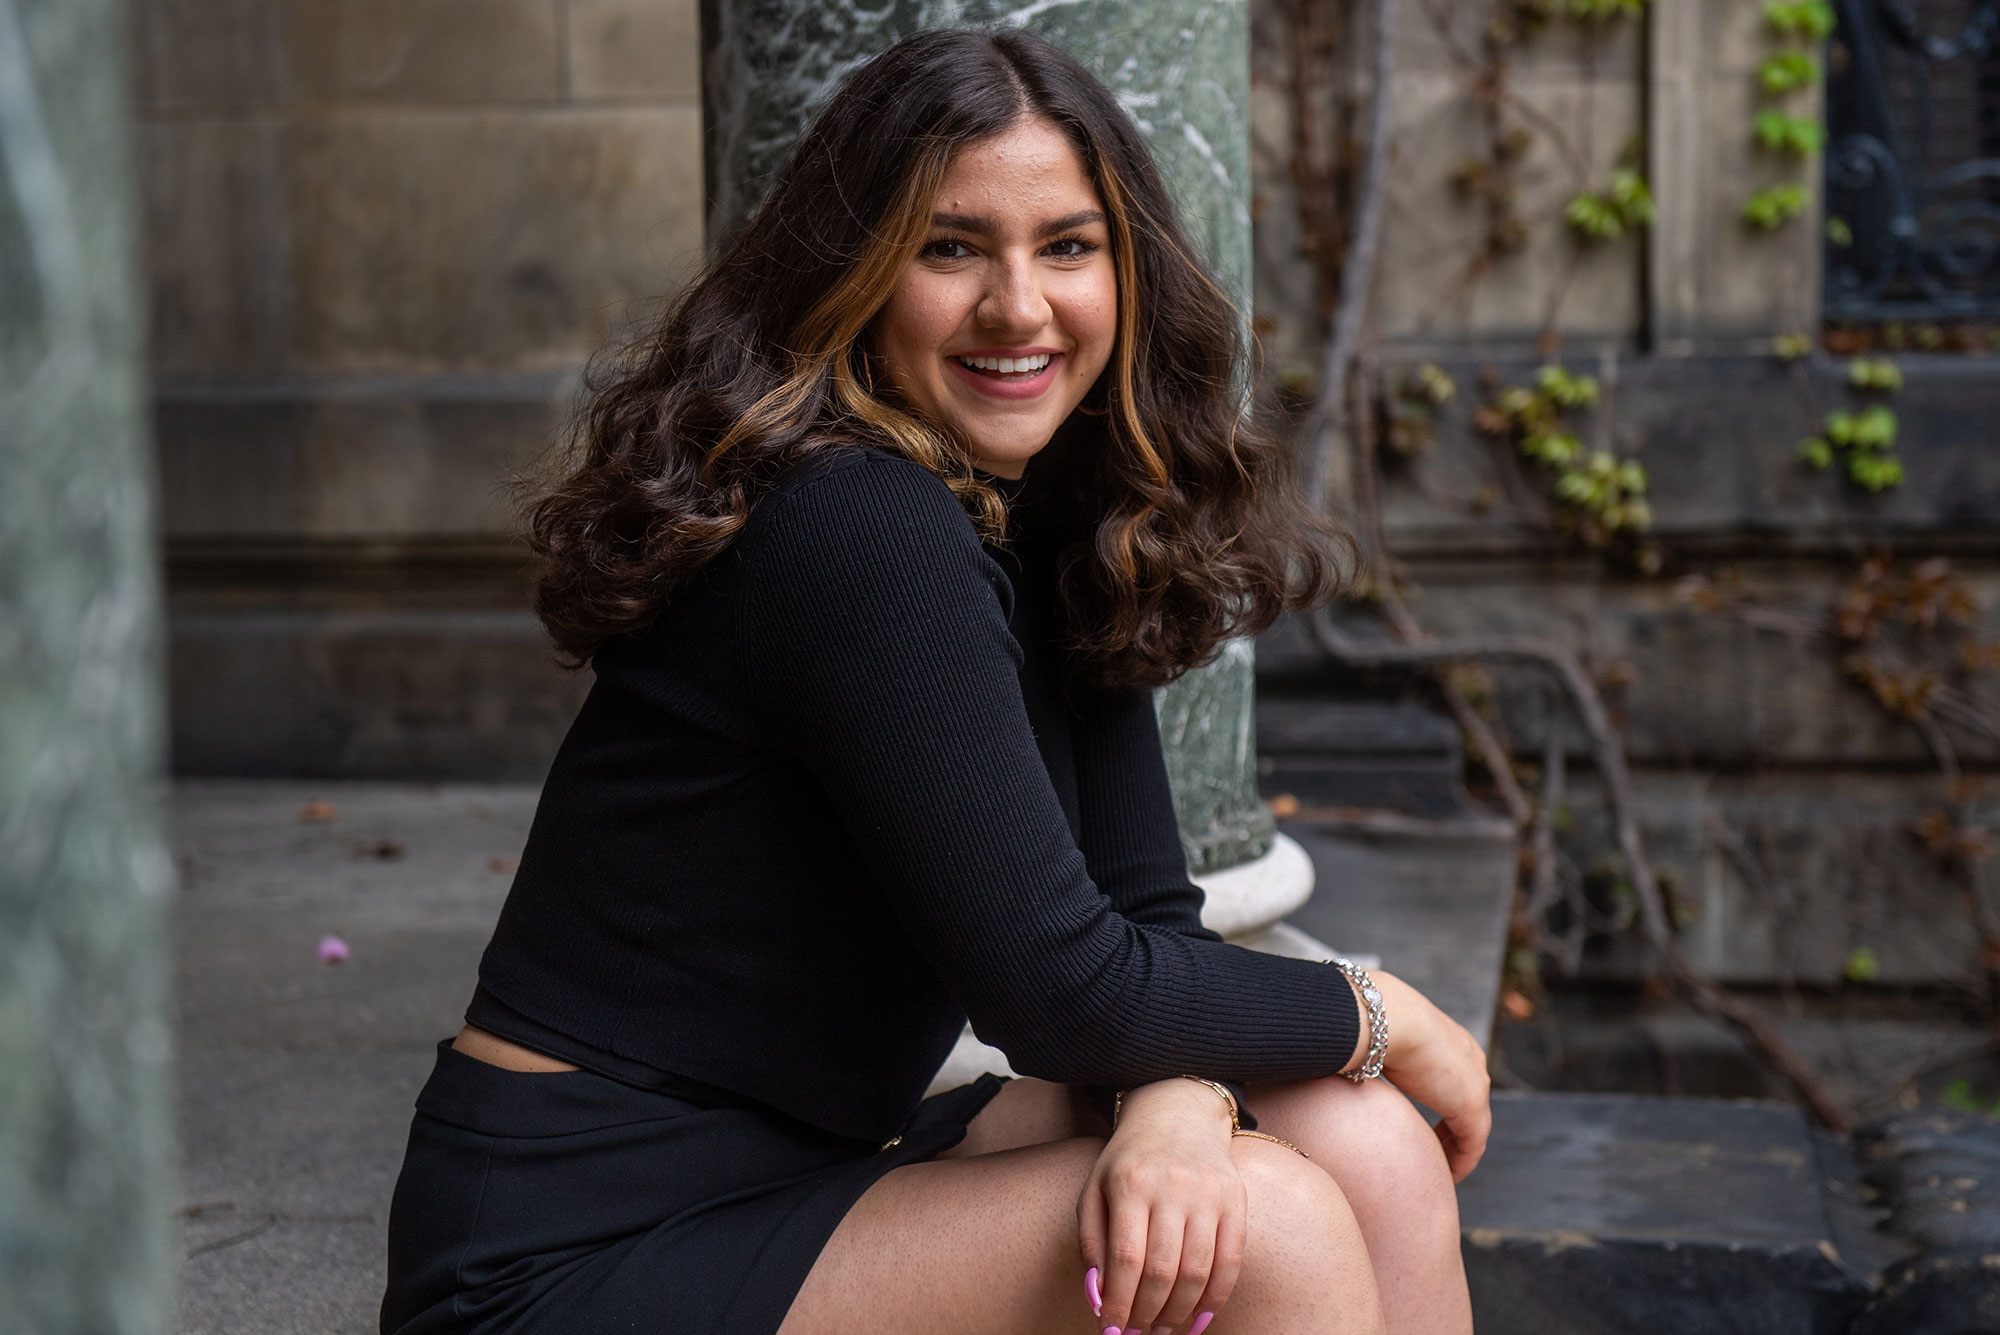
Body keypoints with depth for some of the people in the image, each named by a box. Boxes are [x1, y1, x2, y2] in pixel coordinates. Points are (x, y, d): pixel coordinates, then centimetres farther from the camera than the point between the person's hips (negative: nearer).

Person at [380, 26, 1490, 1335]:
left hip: (817, 1169, 8)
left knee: (1359, 1145, -5)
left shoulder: (1051, 535, 7)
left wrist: (1178, 1105, -20)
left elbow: (1149, 915, 2)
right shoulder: (848, 531, -21)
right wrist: (1380, 1017, -7)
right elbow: (1056, 989, -23)